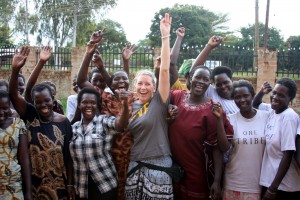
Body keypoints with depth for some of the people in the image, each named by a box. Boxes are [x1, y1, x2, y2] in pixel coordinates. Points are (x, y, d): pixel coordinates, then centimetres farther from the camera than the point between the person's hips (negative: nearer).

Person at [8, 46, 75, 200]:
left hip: (58, 184, 0)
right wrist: (15, 69, -33)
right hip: (32, 183, 0)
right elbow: (13, 95, -19)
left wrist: (70, 184, 0)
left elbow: (69, 155, 0)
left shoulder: (64, 122, -3)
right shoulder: (29, 115, -3)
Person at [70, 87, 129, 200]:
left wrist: (124, 104, -44)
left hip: (105, 184, -3)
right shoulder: (74, 128, 6)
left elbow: (121, 125, -28)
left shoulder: (104, 121, -7)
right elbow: (71, 158, 13)